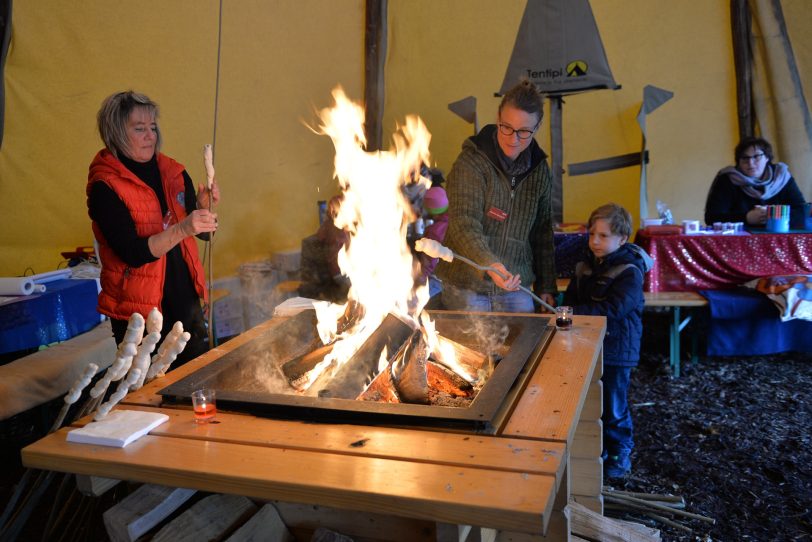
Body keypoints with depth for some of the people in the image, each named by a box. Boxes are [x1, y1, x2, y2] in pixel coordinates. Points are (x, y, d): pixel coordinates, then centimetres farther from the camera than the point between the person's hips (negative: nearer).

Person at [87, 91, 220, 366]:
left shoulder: (172, 172, 4)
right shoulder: (105, 187, -12)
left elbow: (203, 232, 9)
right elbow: (133, 253, -20)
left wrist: (203, 206, -11)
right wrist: (182, 229, -31)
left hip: (185, 300, 5)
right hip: (137, 310, -5)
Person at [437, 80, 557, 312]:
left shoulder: (539, 170, 5)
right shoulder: (471, 161, -11)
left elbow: (543, 232, 13)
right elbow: (464, 223, -23)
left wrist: (546, 285, 11)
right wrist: (489, 264, -39)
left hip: (515, 287, 4)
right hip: (465, 288, -4)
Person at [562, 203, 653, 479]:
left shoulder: (629, 272, -16)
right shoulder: (586, 266, 7)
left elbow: (613, 309, -26)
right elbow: (571, 298, 13)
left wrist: (576, 313, -31)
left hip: (616, 350, -6)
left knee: (613, 405, 4)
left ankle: (620, 451, 25)